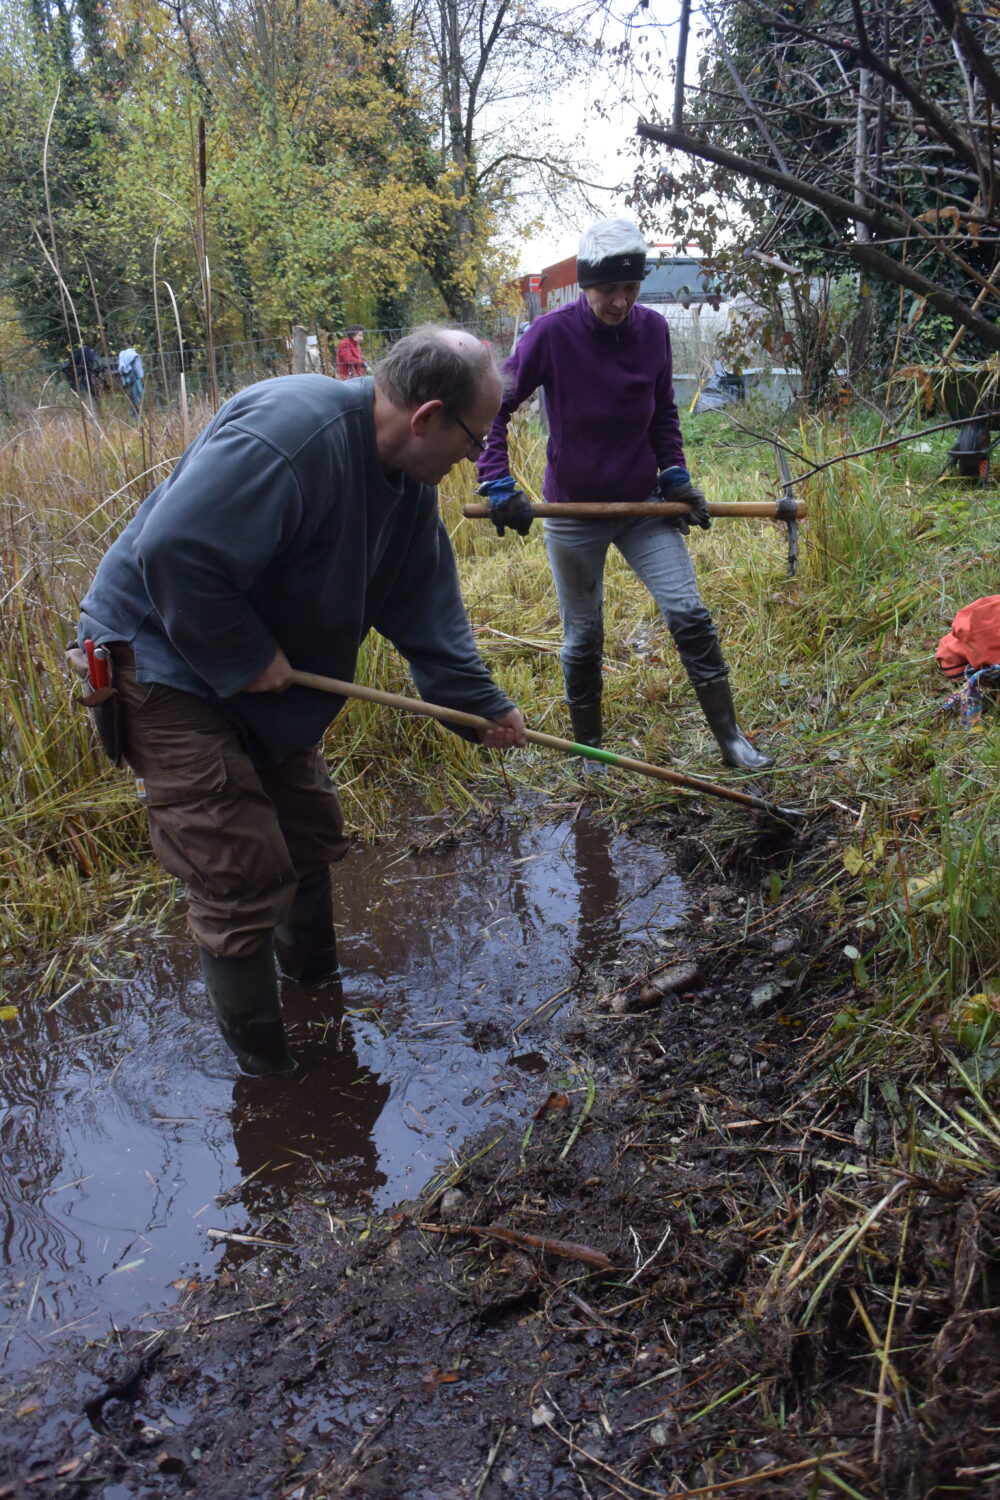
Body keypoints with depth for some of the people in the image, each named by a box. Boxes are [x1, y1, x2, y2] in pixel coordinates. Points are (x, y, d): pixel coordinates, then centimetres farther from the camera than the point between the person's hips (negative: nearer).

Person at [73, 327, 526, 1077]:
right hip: (166, 662, -9)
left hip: (262, 677, 9)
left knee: (312, 832, 19)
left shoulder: (408, 478, 1)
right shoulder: (289, 433, -31)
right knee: (242, 874, -6)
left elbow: (426, 606, 8)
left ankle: (317, 985, 44)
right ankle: (269, 1074, 13)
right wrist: (246, 660, -26)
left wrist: (481, 702, 6)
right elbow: (173, 551, -36)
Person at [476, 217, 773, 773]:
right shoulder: (552, 333, -15)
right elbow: (496, 407, -9)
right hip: (574, 512, -3)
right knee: (583, 638, 9)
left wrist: (676, 475, 2)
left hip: (644, 505, 3)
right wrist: (498, 484, -18)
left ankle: (732, 739, 6)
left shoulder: (653, 329, -3)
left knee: (691, 615, -5)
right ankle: (588, 750, 28)